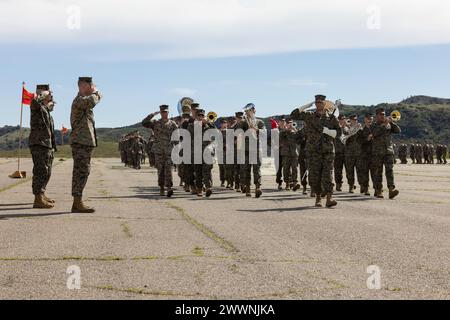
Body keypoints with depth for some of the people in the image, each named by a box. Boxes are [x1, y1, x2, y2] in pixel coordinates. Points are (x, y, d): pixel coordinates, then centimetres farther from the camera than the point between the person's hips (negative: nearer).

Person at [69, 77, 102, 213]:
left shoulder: (83, 100, 20)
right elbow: (91, 102, -33)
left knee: (81, 173, 10)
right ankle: (78, 203, -10)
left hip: (84, 142, 10)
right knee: (82, 172, -10)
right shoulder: (79, 100, -12)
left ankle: (77, 203, 14)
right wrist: (96, 93, -15)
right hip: (81, 142, -10)